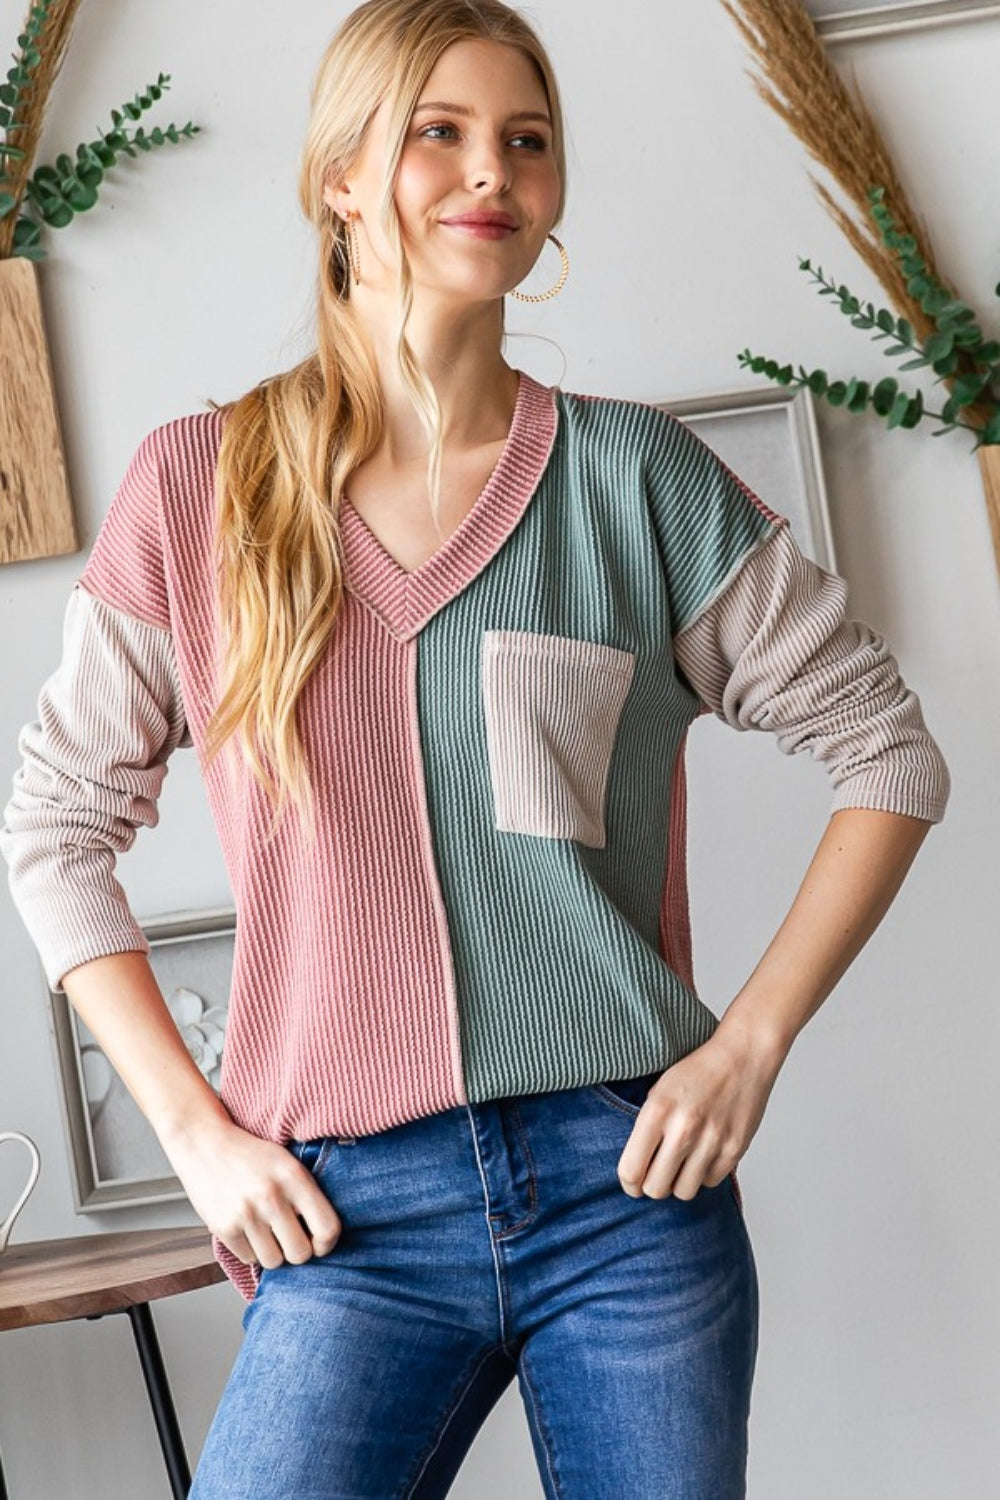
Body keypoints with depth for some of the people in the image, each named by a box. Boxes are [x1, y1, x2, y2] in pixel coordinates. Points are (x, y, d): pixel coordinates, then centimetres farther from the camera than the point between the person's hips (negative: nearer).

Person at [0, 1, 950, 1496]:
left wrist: (752, 1041, -2)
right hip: (355, 1216, 0)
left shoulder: (636, 473, 1)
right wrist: (195, 1130, 0)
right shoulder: (200, 485, 2)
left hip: (634, 1185, 1)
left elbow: (890, 752, 6)